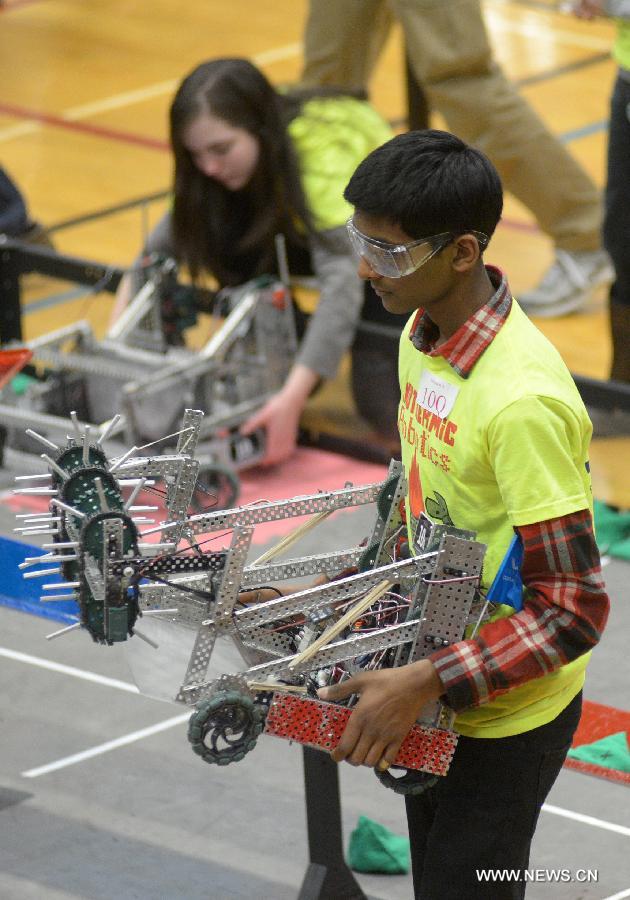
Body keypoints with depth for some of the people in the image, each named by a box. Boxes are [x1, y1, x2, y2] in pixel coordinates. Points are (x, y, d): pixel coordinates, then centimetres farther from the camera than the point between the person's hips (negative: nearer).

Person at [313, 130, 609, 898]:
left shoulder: (522, 401, -31)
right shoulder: (422, 334, -3)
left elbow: (573, 611, -28)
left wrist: (422, 684, -31)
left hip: (506, 714, -8)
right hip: (434, 702, 8)